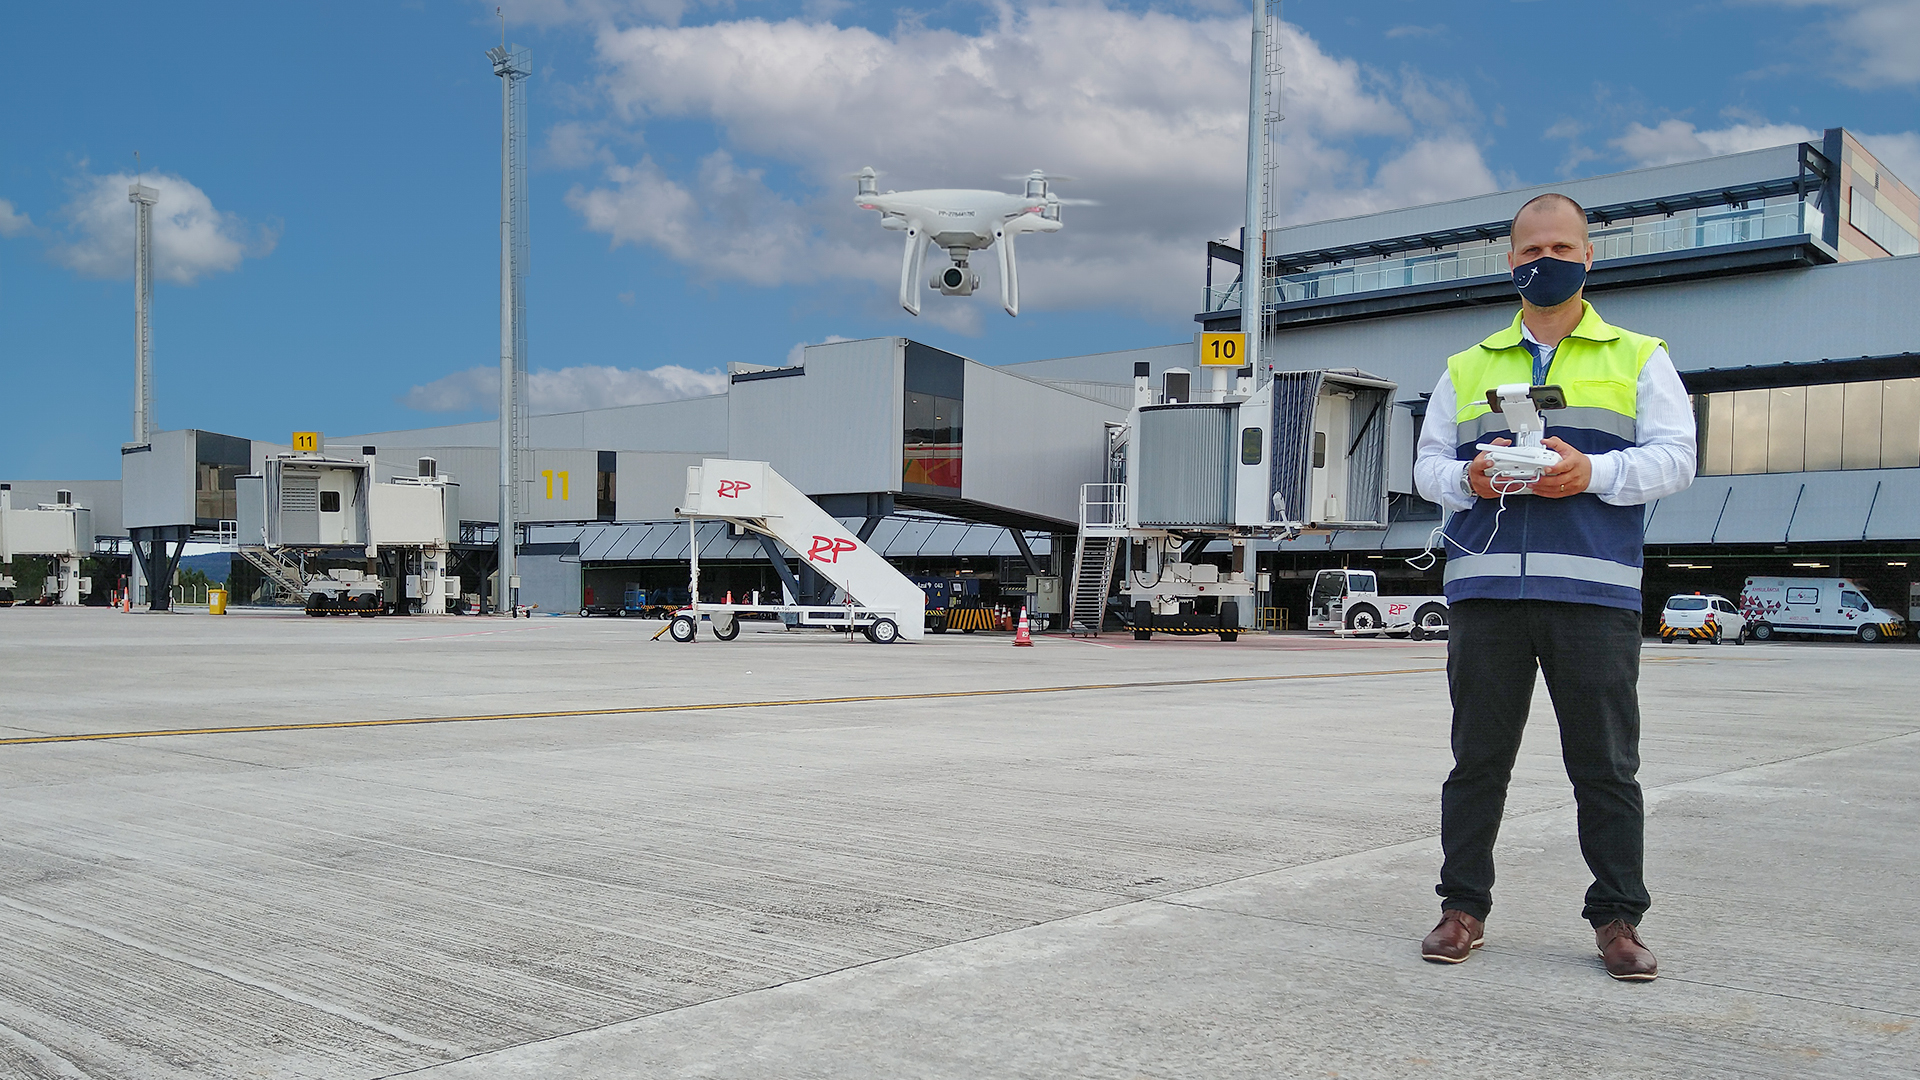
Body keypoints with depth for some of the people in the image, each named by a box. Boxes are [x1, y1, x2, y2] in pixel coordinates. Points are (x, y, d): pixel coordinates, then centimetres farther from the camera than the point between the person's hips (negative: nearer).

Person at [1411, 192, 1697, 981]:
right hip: (1485, 589, 2)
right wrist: (1466, 478, -7)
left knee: (1605, 762, 2)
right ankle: (1464, 906, 14)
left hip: (1594, 590, -2)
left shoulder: (1638, 358, 13)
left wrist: (1594, 472, -14)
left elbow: (1673, 457, 3)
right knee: (1478, 756, 5)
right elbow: (1428, 464, 15)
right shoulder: (1467, 367, 19)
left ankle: (1617, 917, 12)